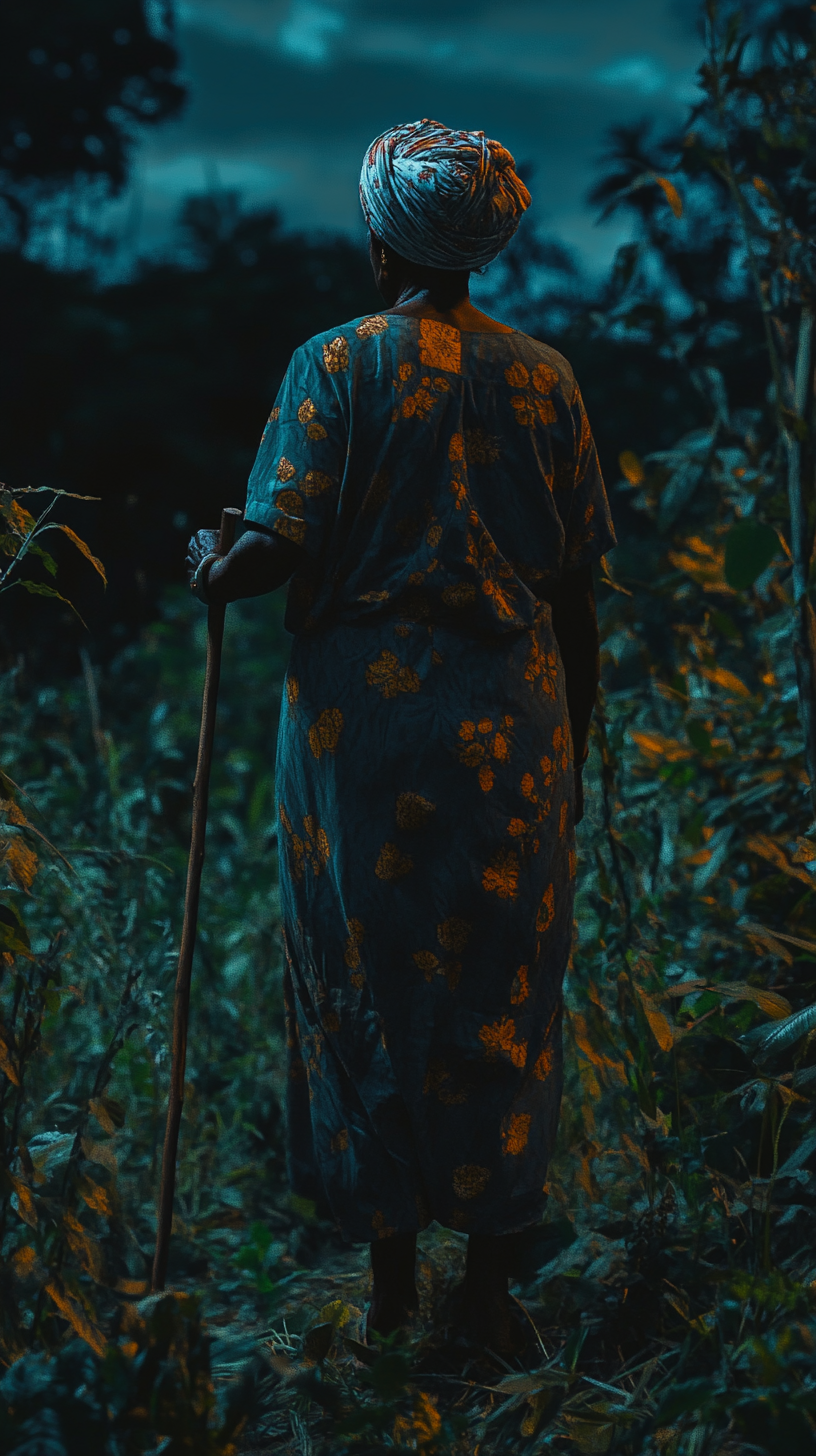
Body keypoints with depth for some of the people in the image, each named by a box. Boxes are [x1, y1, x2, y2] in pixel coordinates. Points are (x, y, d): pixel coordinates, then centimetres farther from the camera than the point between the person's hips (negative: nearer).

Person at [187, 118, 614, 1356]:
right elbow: (576, 589, 4)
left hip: (361, 715, -2)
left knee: (366, 988, 10)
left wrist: (212, 569, 9)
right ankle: (491, 1278, 17)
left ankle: (391, 1267, 20)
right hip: (510, 723, 2)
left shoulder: (337, 365, -5)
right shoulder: (541, 378, 4)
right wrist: (574, 747, 12)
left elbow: (282, 545, -14)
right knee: (502, 998, 10)